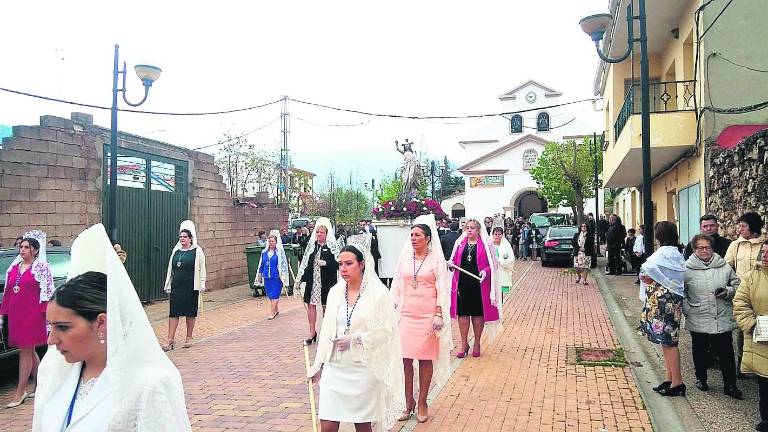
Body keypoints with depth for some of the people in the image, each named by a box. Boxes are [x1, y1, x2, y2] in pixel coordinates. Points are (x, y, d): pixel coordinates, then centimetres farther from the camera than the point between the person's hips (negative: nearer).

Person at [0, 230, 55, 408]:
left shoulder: (41, 267, -4)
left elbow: (47, 293, -8)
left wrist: (47, 314, -14)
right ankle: (40, 386, 24)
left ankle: (20, 392, 1)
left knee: (25, 352, -4)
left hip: (32, 315, -6)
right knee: (30, 351, 13)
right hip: (14, 314, 7)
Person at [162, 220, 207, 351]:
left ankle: (189, 338, 19)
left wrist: (202, 285, -9)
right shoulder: (176, 250, 11)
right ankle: (171, 339, 3)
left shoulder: (197, 251, -3)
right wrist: (168, 285, 14)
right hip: (176, 287, 4)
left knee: (190, 313, 6)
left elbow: (201, 269, -3)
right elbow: (170, 268, 16)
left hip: (191, 287, -4)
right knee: (173, 312, 0)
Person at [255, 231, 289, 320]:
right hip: (267, 277, 5)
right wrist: (259, 276, 17)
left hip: (277, 277, -5)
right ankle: (276, 310, 24)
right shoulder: (264, 252, 9)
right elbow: (261, 265, 17)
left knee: (274, 295, -5)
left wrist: (284, 277, -7)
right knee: (270, 295, 11)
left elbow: (284, 264, -4)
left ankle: (272, 312, -2)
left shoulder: (280, 252, -5)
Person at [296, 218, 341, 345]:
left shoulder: (333, 246, -4)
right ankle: (312, 332, 19)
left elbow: (338, 263, -8)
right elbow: (305, 262, 12)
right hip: (312, 280, 4)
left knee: (327, 306, 6)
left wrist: (326, 263, -21)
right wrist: (302, 279, 9)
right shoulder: (311, 245, 8)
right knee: (311, 304, 6)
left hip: (327, 281, -4)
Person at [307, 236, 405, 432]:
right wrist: (319, 364, 13)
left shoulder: (378, 292, -7)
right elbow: (326, 330, 12)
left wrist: (354, 340, -14)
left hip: (364, 368, -4)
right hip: (334, 367, 4)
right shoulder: (335, 292, 6)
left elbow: (386, 330, -9)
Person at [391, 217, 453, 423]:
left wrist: (438, 315, -10)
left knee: (425, 359, 3)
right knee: (405, 358, 1)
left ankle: (422, 402, 17)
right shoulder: (405, 257, 7)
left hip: (428, 315, -3)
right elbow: (397, 285, 12)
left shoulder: (436, 259, -2)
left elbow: (442, 288, -4)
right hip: (406, 314, 3)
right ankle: (409, 402, 15)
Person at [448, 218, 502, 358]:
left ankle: (477, 343, 23)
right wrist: (451, 264, -7)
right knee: (462, 313, 5)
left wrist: (485, 271, -19)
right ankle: (464, 344, 18)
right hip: (462, 283, 3)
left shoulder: (485, 244, -2)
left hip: (479, 284, -3)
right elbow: (455, 260, 15)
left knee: (478, 313, 7)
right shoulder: (460, 243, 8)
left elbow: (493, 264, 0)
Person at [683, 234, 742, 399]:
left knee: (726, 353, 5)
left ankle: (730, 385, 16)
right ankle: (701, 379, 31)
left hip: (723, 319, 1)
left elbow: (737, 285, 12)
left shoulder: (724, 266, 4)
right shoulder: (687, 268, -4)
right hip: (698, 320, -1)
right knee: (700, 351, 13)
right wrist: (687, 309, -7)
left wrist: (727, 291, -8)